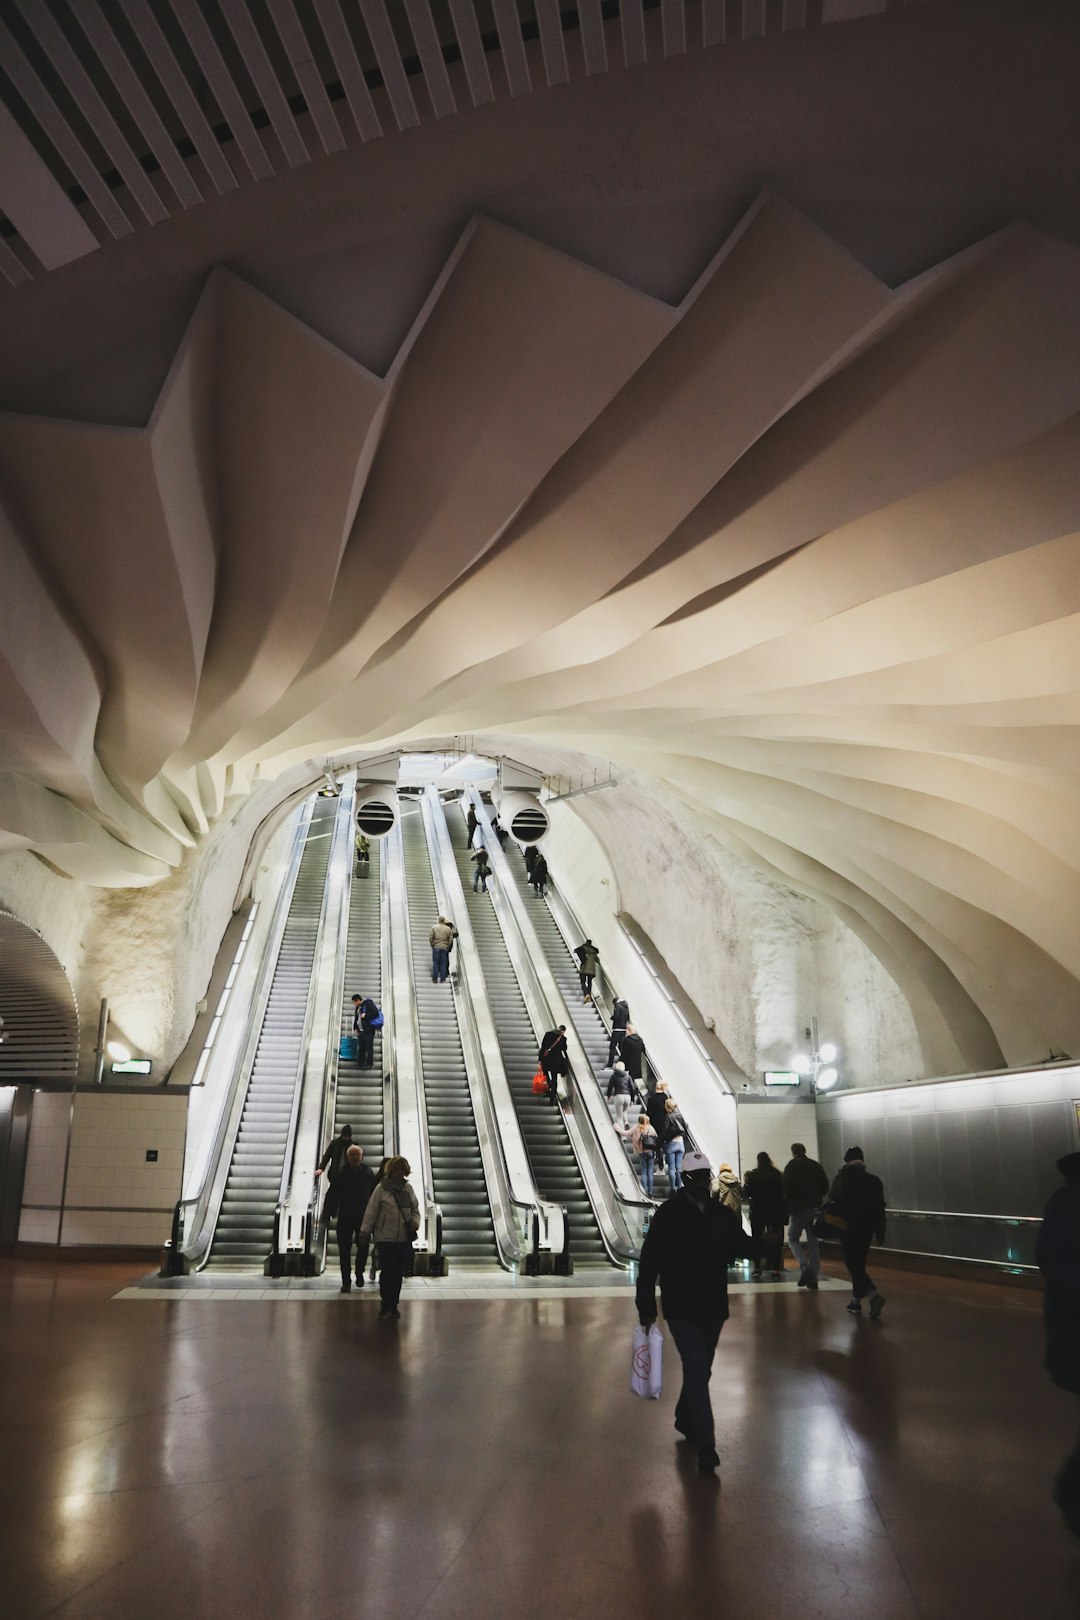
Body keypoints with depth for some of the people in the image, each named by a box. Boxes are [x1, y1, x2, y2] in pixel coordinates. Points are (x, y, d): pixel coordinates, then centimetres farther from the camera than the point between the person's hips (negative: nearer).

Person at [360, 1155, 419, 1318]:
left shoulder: (408, 1189, 8)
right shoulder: (381, 1188, -5)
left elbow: (415, 1209, 14)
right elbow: (371, 1211, -4)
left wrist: (415, 1222, -5)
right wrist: (365, 1232, -5)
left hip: (404, 1238, 4)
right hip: (385, 1237, -4)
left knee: (398, 1272, 7)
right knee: (387, 1271, -7)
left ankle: (393, 1305, 19)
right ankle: (385, 1304, 7)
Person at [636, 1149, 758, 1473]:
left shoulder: (722, 1214, 1)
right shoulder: (668, 1215, -10)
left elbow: (742, 1246, 0)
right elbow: (649, 1263, -9)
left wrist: (763, 1245, -23)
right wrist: (646, 1308, -10)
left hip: (713, 1307, 5)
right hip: (681, 1309, -5)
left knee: (700, 1370, 17)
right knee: (696, 1369, -12)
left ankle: (685, 1420, 40)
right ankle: (705, 1446, -7)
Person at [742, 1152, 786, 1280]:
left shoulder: (753, 1176, -10)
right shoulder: (777, 1175, -3)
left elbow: (748, 1193, -9)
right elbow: (783, 1192, 0)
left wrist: (745, 1183, 7)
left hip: (758, 1212, -1)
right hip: (776, 1211, 1)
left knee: (757, 1239, 10)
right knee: (776, 1241, 3)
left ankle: (757, 1268, 10)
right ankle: (776, 1269, -3)